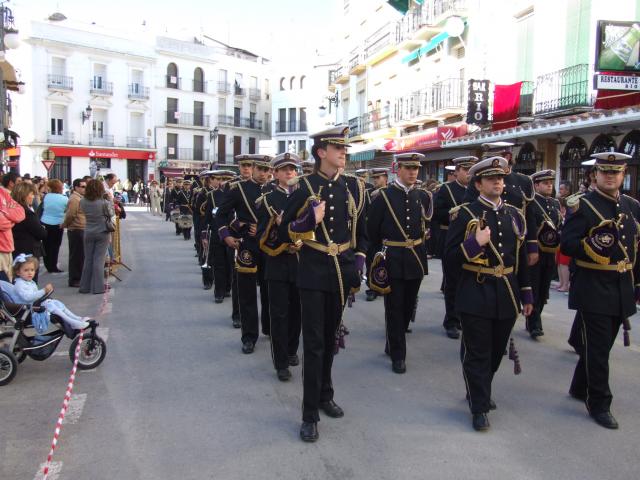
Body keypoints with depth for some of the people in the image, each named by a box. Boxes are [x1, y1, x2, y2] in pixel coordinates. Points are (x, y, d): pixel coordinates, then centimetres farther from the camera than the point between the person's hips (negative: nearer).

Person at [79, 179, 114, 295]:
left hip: (88, 233, 3)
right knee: (99, 259, 2)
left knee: (88, 259, 12)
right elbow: (111, 213, -5)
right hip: (102, 233, -3)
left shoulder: (83, 202, -5)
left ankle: (85, 286, 17)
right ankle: (97, 287, 4)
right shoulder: (104, 202, -17)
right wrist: (109, 200, 1)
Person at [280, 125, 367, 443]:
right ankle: (310, 414, 4)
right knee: (313, 342, -4)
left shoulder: (354, 187, 6)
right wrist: (309, 221, -20)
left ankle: (325, 396, 34)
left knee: (331, 338, 16)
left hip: (342, 273, 4)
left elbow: (361, 231, 14)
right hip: (313, 272, -4)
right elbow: (286, 231, -2)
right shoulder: (305, 187, -5)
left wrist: (359, 263, 5)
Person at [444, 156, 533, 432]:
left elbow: (521, 258, 15)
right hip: (476, 296, -5)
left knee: (496, 351, 17)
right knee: (477, 354, 3)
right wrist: (475, 243, -23)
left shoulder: (514, 215, 9)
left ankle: (479, 391, 39)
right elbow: (450, 258, -8)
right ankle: (479, 407, 15)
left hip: (507, 296, 5)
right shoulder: (464, 215, -6)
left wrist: (526, 294, 13)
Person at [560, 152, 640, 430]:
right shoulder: (583, 206, -8)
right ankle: (599, 404, 12)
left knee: (602, 345, 17)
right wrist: (590, 246, -31)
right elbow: (566, 244, -13)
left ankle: (580, 387, 35)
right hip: (594, 289, -6)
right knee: (597, 348, 0)